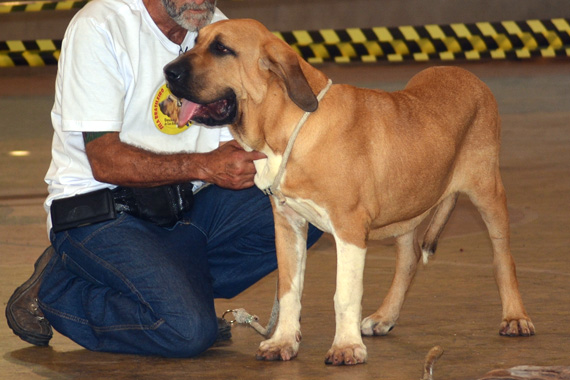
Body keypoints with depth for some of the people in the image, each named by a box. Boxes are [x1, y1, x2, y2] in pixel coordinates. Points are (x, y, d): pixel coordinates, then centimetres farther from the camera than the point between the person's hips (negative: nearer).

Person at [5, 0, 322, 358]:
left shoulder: (217, 29, 5)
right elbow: (105, 162, -20)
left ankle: (184, 286, -4)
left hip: (185, 207, 7)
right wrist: (204, 166, -30)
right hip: (99, 214, -7)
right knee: (189, 330, -28)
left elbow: (229, 146, 9)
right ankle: (56, 291, -4)